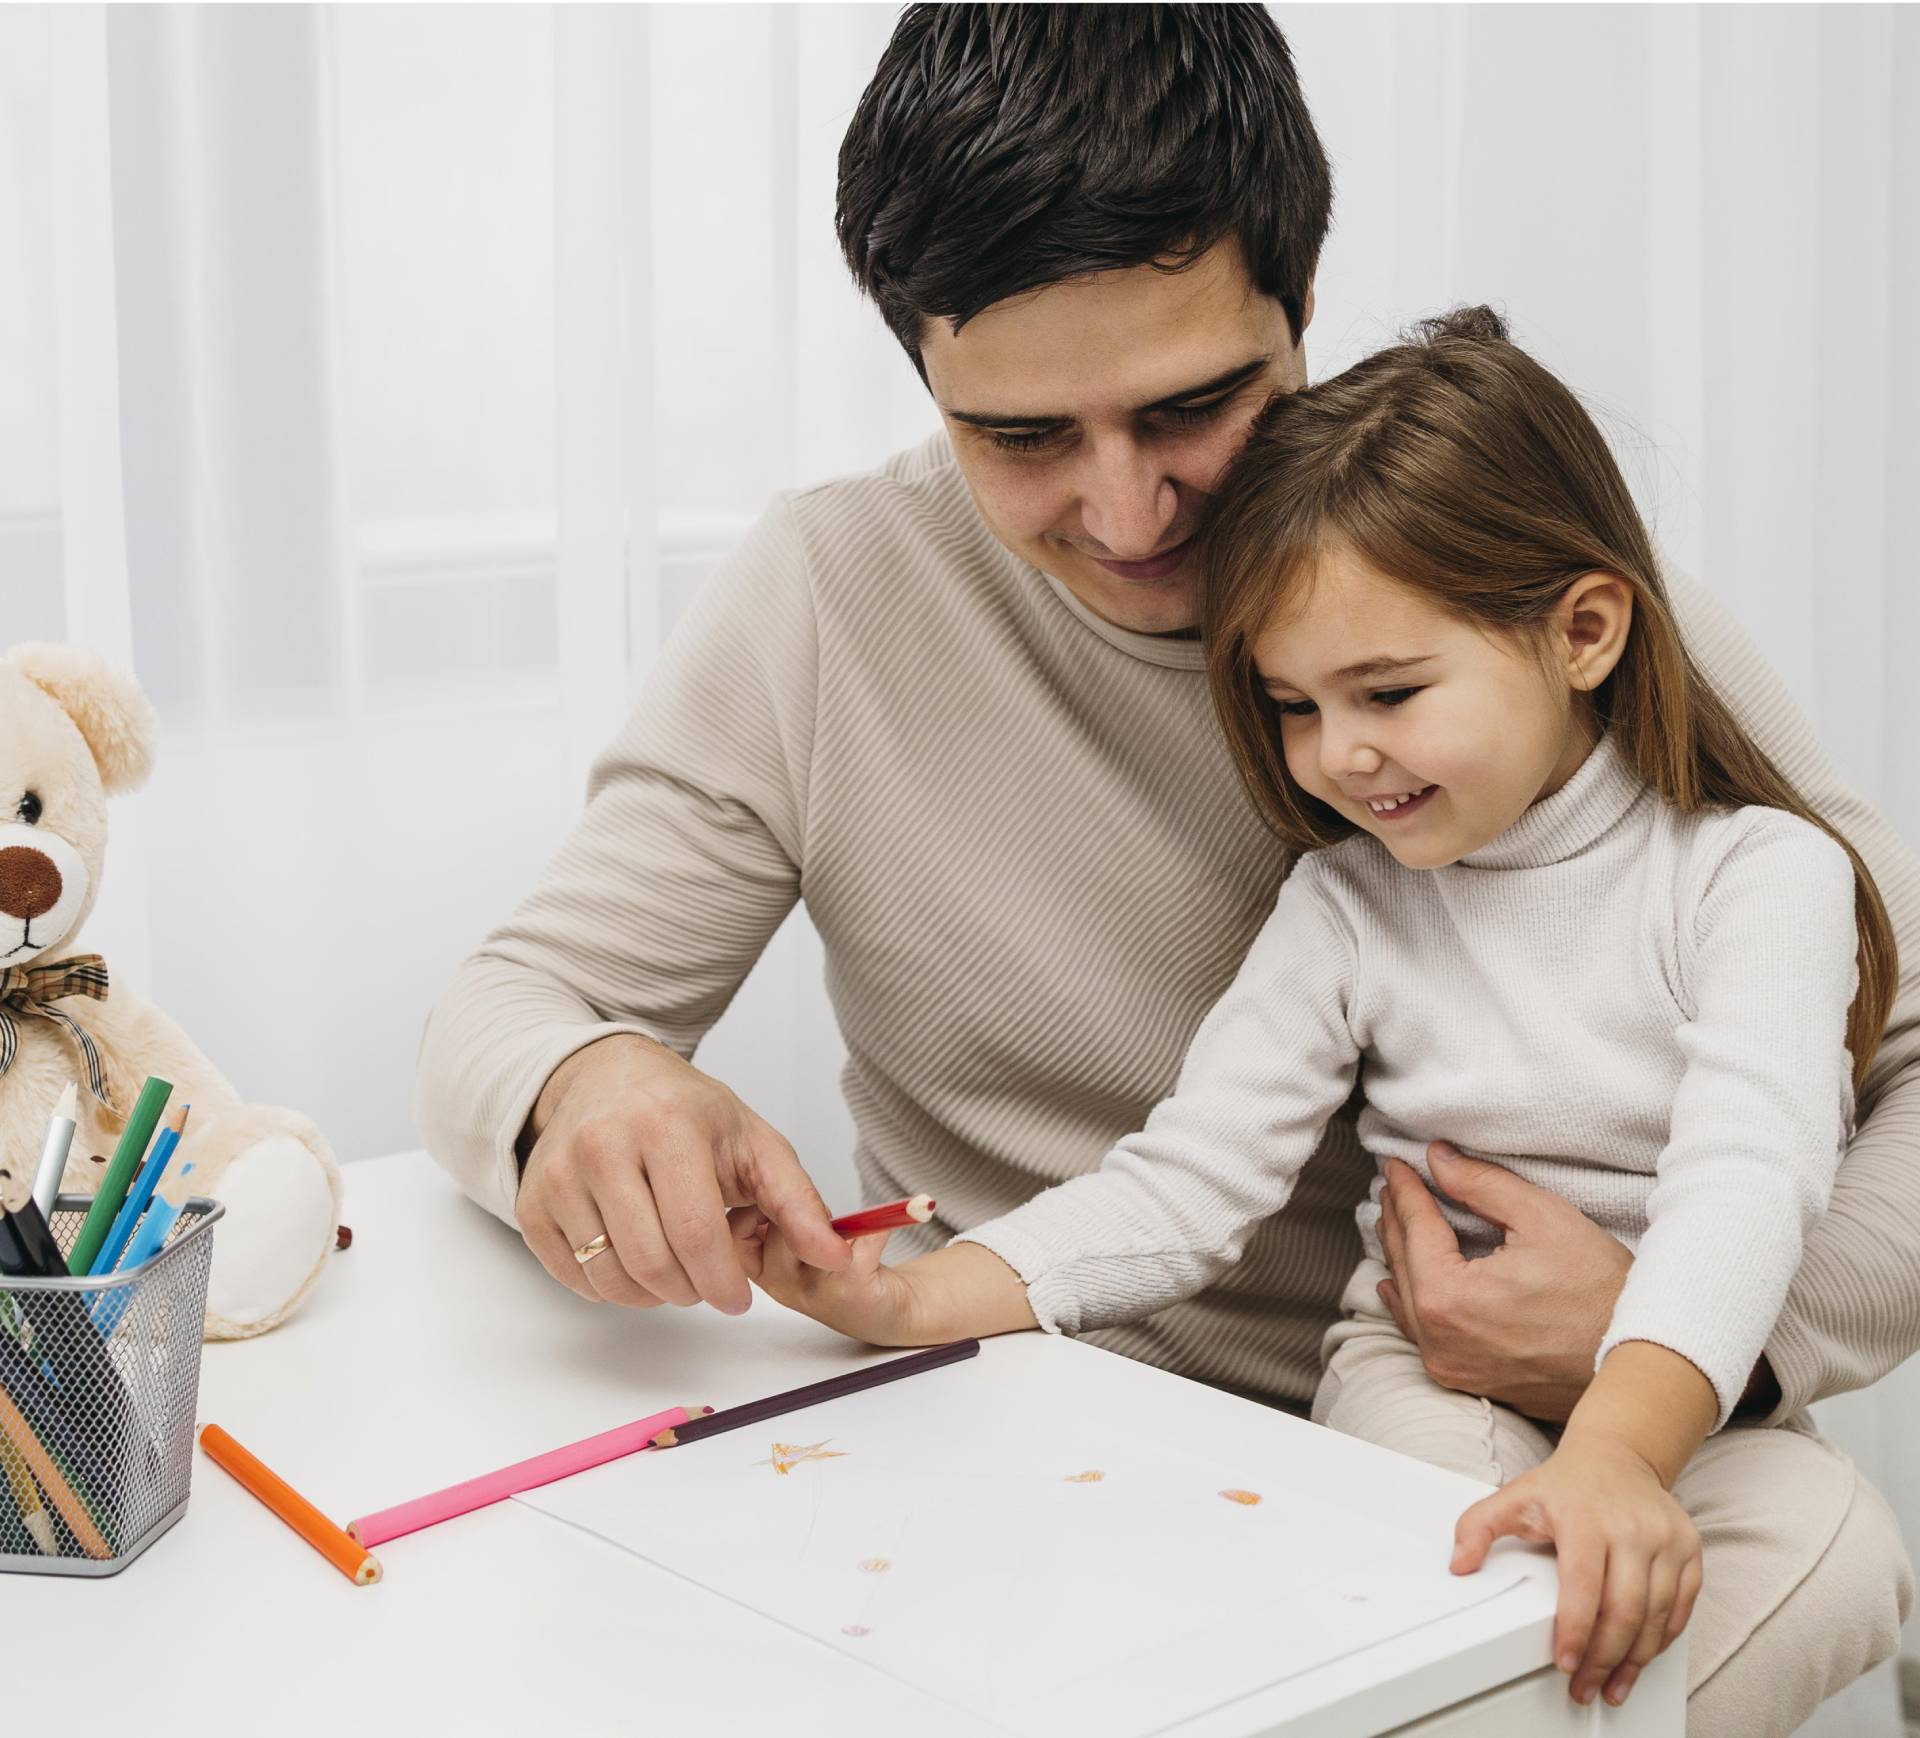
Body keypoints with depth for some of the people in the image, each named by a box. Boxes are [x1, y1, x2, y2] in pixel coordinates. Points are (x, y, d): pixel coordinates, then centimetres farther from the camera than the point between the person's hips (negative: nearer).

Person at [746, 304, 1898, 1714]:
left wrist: (1618, 1453, -40)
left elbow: (1743, 1178, -22)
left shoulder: (1757, 873, -6)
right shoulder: (1349, 902, 7)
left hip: (1691, 1400, 0)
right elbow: (1189, 1180, 2)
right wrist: (916, 1301, -14)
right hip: (1422, 1379, 0)